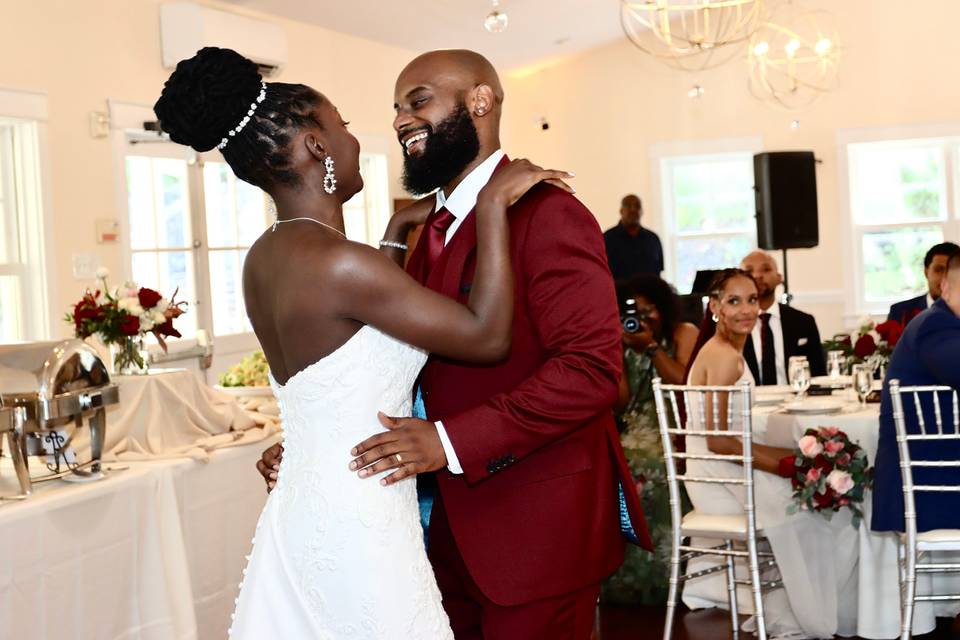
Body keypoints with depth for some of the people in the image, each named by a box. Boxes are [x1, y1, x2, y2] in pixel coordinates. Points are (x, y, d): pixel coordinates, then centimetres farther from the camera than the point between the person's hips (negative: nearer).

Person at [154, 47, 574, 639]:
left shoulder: (266, 259, 7)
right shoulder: (339, 262, -20)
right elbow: (487, 336, -17)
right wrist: (493, 206, -11)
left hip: (300, 514, 9)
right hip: (357, 526, -9)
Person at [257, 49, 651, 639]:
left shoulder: (545, 214, -15)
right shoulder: (432, 232, 13)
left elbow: (591, 368, -24)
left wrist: (449, 441, -26)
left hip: (536, 524, -8)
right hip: (457, 525, 8)